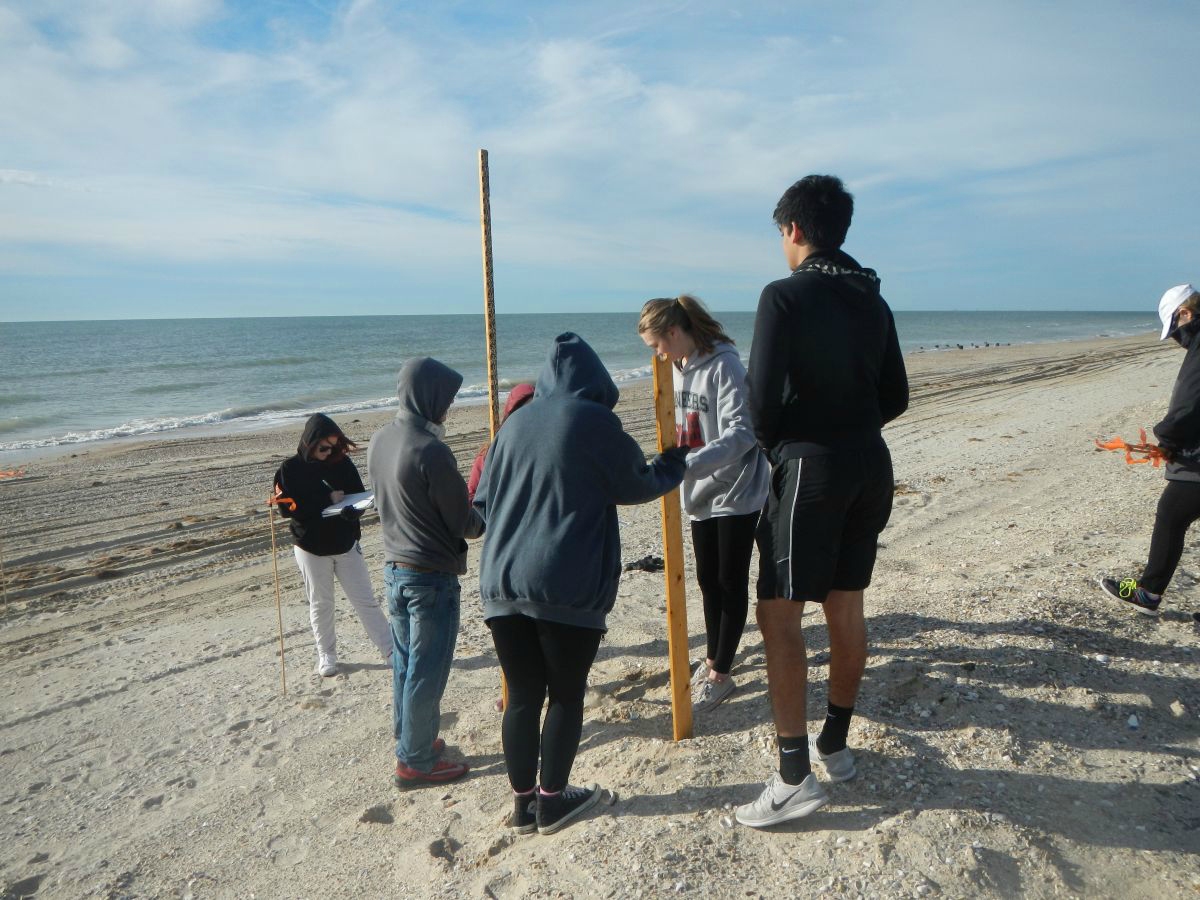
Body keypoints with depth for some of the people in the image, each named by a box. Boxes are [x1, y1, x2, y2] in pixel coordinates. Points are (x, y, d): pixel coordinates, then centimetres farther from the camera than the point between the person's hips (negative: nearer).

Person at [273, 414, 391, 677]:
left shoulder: (342, 463, -3)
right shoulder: (291, 469, -9)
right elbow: (287, 507, -16)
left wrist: (352, 509, -24)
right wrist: (327, 500, -22)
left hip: (346, 544, 2)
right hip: (311, 548, -1)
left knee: (365, 600, 6)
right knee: (320, 605, 12)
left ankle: (391, 648, 13)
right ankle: (326, 655, 28)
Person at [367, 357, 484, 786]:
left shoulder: (379, 440, 2)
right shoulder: (431, 450, -23)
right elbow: (463, 522, -16)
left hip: (394, 569, 8)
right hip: (432, 577, -8)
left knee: (405, 663, 20)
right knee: (427, 671, 4)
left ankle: (408, 739, 35)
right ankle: (415, 762, 16)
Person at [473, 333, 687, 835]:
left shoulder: (515, 423, 10)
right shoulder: (594, 421, -5)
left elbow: (482, 500, 16)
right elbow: (637, 486, 6)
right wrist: (674, 463, 25)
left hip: (502, 582, 5)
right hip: (569, 586, -4)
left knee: (522, 695, 13)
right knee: (566, 694, 11)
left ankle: (522, 802, 23)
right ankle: (553, 800, 22)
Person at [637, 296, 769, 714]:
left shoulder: (723, 367, -20)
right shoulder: (677, 368, 4)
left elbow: (742, 432, -28)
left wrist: (688, 465, -36)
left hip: (735, 492, -8)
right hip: (701, 492, 8)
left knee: (731, 583, 4)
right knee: (707, 580, 17)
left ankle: (720, 675, 15)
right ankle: (713, 659, 33)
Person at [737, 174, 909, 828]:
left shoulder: (785, 295, -11)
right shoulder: (873, 301, 11)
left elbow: (762, 397, -15)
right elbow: (896, 398, 14)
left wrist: (776, 446, 4)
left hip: (809, 470, -8)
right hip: (869, 468, 8)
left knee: (778, 615, -3)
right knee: (845, 605, 15)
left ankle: (795, 775, -2)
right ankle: (835, 746, 29)